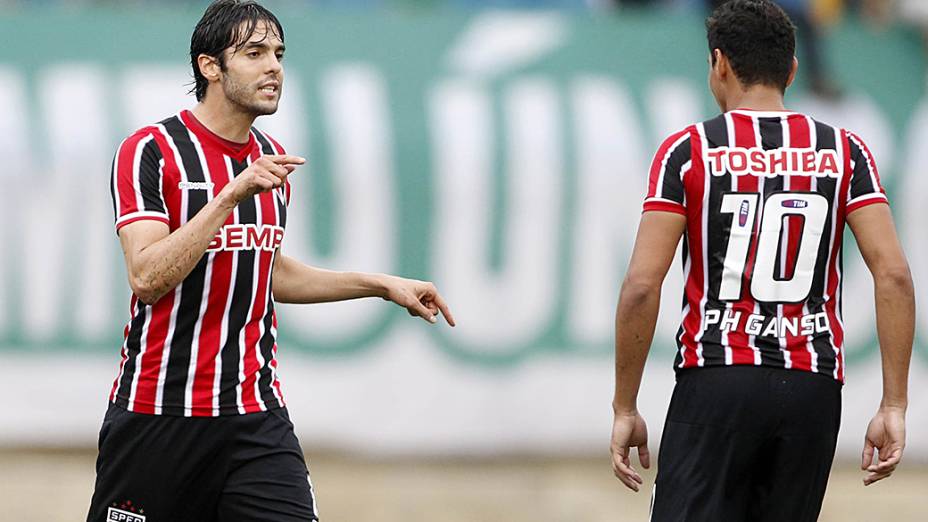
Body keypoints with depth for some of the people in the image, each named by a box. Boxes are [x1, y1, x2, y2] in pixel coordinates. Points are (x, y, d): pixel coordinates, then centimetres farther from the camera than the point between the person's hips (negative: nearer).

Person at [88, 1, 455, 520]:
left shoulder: (271, 159, 11)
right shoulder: (150, 151, -10)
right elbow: (147, 277, -22)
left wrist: (381, 284, 20)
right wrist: (233, 192, -26)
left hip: (256, 416, 5)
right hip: (157, 414, -5)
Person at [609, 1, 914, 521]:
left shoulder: (687, 151, -1)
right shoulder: (845, 151, 6)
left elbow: (642, 286, -7)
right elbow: (894, 275, -3)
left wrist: (625, 409, 0)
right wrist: (894, 407, -1)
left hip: (716, 382, -3)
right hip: (813, 388, 3)